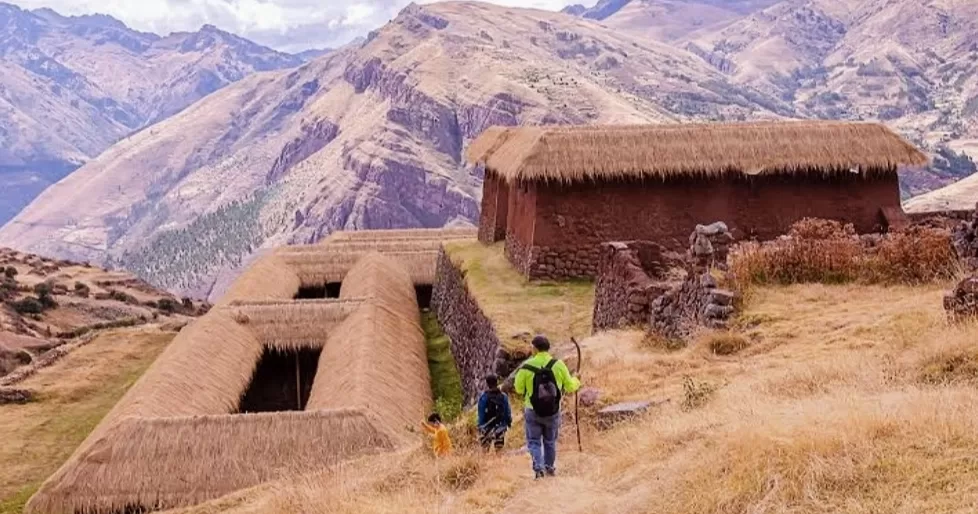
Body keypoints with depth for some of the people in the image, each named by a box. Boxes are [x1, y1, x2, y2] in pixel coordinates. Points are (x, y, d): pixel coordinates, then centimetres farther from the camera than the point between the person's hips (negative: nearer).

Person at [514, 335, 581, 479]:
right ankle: (550, 468, 31)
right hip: (553, 412, 2)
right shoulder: (559, 365, -9)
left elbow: (519, 389, -4)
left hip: (533, 412, -2)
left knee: (534, 441, 10)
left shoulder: (527, 367, -13)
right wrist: (576, 381, 22)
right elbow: (570, 386, 0)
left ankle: (538, 468, -7)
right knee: (550, 441, 21)